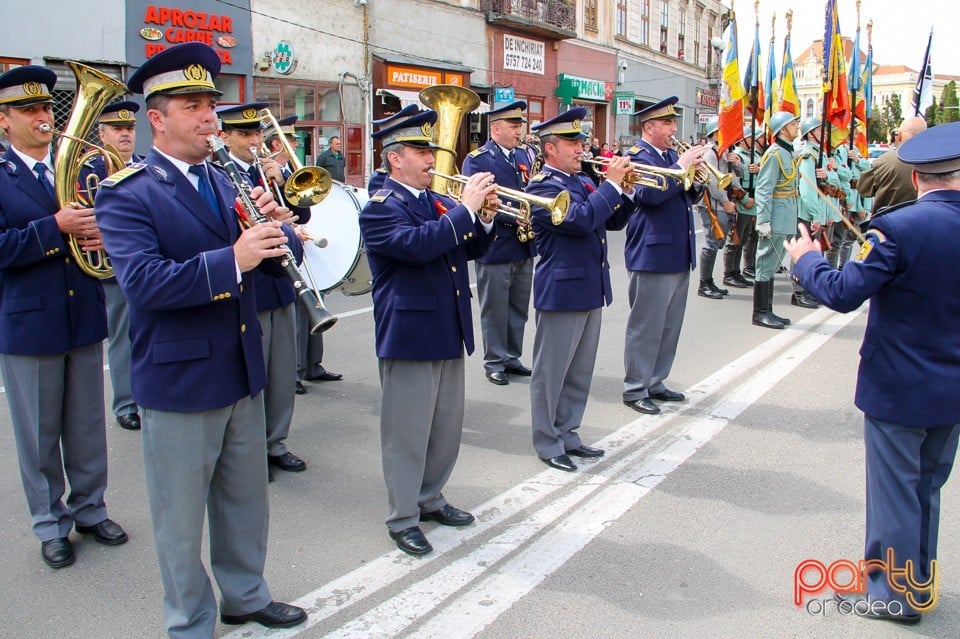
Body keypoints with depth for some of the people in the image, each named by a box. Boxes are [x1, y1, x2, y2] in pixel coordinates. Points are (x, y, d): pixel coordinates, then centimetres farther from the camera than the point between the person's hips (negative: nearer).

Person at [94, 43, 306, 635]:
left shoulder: (221, 181, 9)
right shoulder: (126, 193, -12)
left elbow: (268, 258, 6)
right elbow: (143, 280, -26)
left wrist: (269, 228, -15)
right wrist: (231, 260, -34)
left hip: (242, 371, 6)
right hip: (179, 381, -6)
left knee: (247, 499, 20)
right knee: (182, 517, 9)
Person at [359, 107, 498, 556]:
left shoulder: (438, 203, 14)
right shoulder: (380, 208, -11)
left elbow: (471, 250, 13)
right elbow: (416, 244, -28)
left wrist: (484, 218, -6)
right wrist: (465, 209, -25)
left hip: (449, 333, 8)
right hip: (408, 336, -8)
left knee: (447, 428, 17)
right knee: (408, 431, 2)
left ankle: (430, 499, 34)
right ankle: (403, 519, 15)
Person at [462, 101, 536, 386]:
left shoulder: (523, 156, 13)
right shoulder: (477, 160, -9)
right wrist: (514, 217, -24)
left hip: (524, 247, 7)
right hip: (495, 248, -6)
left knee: (519, 308, 14)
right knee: (494, 309, 4)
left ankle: (512, 357, 27)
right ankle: (494, 362, 16)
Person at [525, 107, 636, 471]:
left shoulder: (584, 182, 14)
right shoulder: (542, 187, -12)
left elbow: (613, 222, 15)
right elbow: (581, 219, -26)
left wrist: (626, 190, 0)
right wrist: (611, 183, -19)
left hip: (591, 290, 9)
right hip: (561, 291, -9)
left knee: (580, 372, 15)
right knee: (551, 372, 3)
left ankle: (567, 435, 28)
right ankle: (548, 444, 15)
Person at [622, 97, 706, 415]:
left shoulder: (672, 156, 15)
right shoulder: (638, 158, -10)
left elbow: (690, 197, 16)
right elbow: (651, 194, -27)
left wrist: (698, 180, -3)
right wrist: (681, 166, -22)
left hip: (679, 255, 9)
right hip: (652, 255, -9)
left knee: (669, 326, 15)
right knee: (645, 326, -1)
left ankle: (654, 383, 26)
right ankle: (635, 389, 9)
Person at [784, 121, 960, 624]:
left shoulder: (898, 228, -22)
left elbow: (843, 294, -21)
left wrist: (807, 259, -4)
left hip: (898, 389, -6)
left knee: (895, 489, 8)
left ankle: (898, 593, 22)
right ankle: (918, 580, 38)